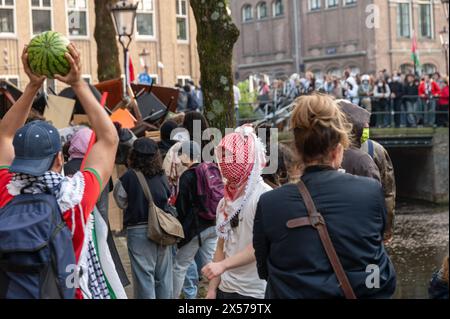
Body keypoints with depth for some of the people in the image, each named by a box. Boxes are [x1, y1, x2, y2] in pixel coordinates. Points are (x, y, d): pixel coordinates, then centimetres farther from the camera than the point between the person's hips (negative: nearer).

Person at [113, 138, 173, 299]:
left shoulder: (129, 177, -12)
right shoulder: (162, 176, -2)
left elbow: (122, 202, -5)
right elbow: (168, 199, 8)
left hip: (138, 230, -4)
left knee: (144, 276, 1)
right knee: (164, 276, 13)